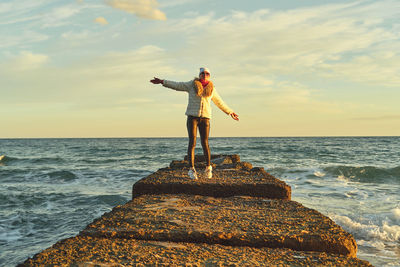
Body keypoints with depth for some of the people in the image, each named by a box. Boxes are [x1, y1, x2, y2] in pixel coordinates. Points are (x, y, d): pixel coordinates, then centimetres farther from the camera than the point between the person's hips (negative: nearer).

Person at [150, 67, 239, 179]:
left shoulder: (211, 89, 12)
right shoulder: (192, 85, 7)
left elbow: (219, 102, 22)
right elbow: (177, 85, 7)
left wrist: (230, 112, 29)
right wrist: (162, 82, 1)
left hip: (205, 118, 1)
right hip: (192, 116, -1)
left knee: (205, 143, -3)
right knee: (192, 143, -7)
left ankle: (208, 167, 16)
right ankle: (191, 169, -2)